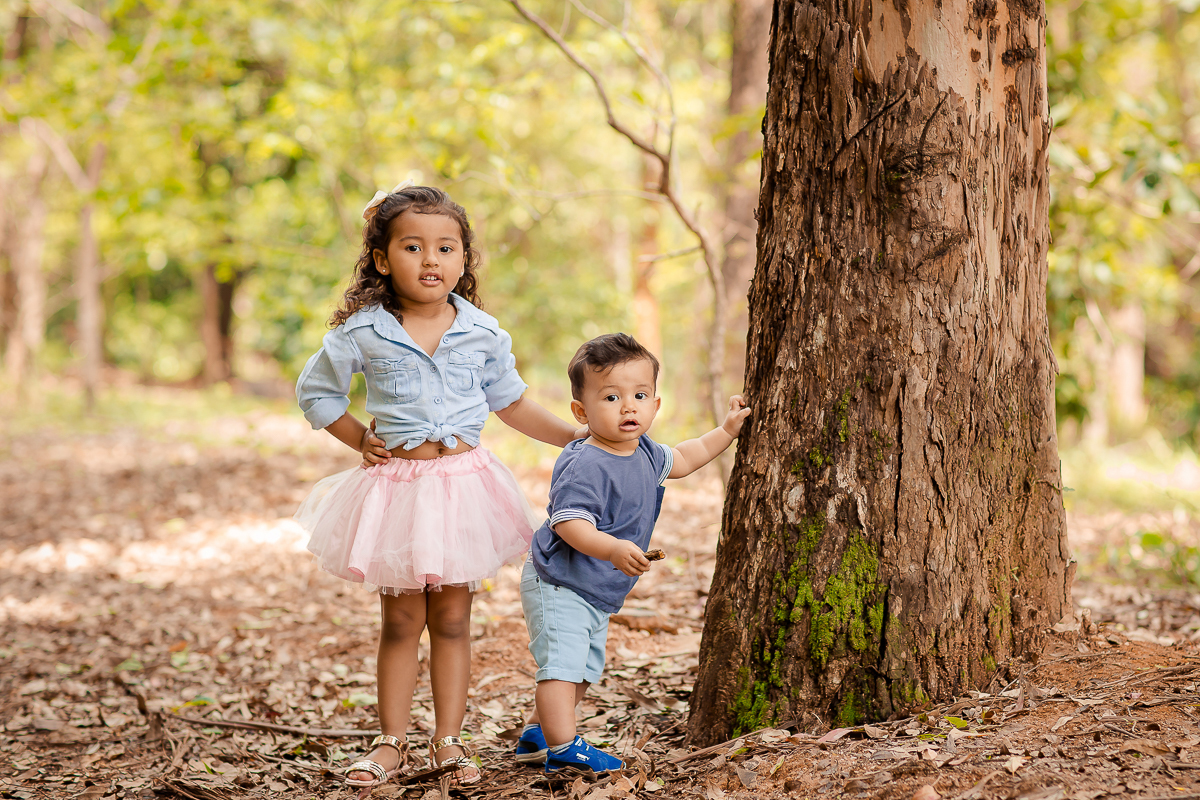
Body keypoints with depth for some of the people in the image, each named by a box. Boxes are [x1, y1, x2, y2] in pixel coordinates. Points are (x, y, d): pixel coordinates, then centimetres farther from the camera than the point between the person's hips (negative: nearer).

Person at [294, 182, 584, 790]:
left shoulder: (483, 334, 0)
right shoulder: (362, 334, -5)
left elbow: (511, 403, 12)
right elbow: (315, 392, 9)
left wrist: (579, 437, 9)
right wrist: (360, 441, 1)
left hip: (461, 483, 1)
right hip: (396, 484, -1)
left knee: (452, 620, 7)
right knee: (401, 622, 5)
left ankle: (448, 740, 16)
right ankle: (391, 742, 16)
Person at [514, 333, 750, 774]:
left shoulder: (645, 454, 3)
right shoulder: (584, 466, -27)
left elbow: (681, 460, 24)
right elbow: (568, 523, -34)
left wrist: (726, 430, 22)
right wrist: (614, 549, -47)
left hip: (596, 596, 10)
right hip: (558, 587, -10)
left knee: (584, 671, 18)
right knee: (562, 663, -17)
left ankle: (536, 735, 31)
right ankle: (562, 746, -14)